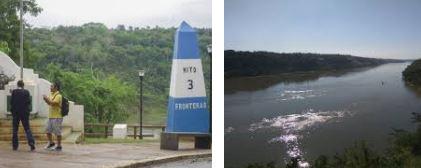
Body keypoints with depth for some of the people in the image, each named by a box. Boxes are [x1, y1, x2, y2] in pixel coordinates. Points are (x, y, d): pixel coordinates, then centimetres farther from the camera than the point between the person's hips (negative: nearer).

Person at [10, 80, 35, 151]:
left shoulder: (14, 92, -5)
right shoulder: (26, 92, -3)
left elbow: (11, 102, -5)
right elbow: (29, 102, -5)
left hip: (16, 113, 0)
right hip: (25, 113, 1)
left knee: (15, 129, 8)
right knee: (27, 128, 4)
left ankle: (15, 145, 9)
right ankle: (31, 143, -10)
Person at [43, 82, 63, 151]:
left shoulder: (58, 96, -14)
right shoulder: (52, 94, 13)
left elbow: (52, 103, -26)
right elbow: (50, 103, 22)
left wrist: (47, 98, -15)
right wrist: (46, 99, 5)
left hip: (57, 117, -9)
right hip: (50, 116, 9)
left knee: (57, 132, -2)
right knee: (48, 130, 15)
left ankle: (59, 146, 7)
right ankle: (51, 143, 30)